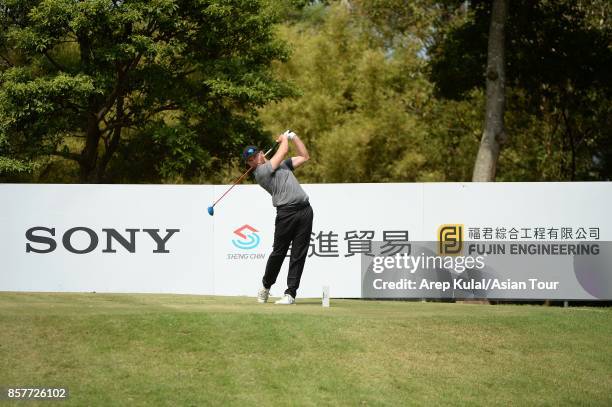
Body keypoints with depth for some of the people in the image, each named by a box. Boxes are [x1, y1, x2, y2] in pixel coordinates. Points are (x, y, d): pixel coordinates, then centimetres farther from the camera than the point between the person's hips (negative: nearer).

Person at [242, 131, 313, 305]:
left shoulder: (282, 164, 24)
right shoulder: (260, 172, -1)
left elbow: (304, 157, 27)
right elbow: (284, 151, 1)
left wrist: (293, 136, 24)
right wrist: (284, 138, 20)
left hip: (305, 210, 5)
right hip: (286, 212, -5)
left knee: (299, 254, -1)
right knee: (279, 252, -1)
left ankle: (290, 293, 0)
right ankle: (266, 286, 21)